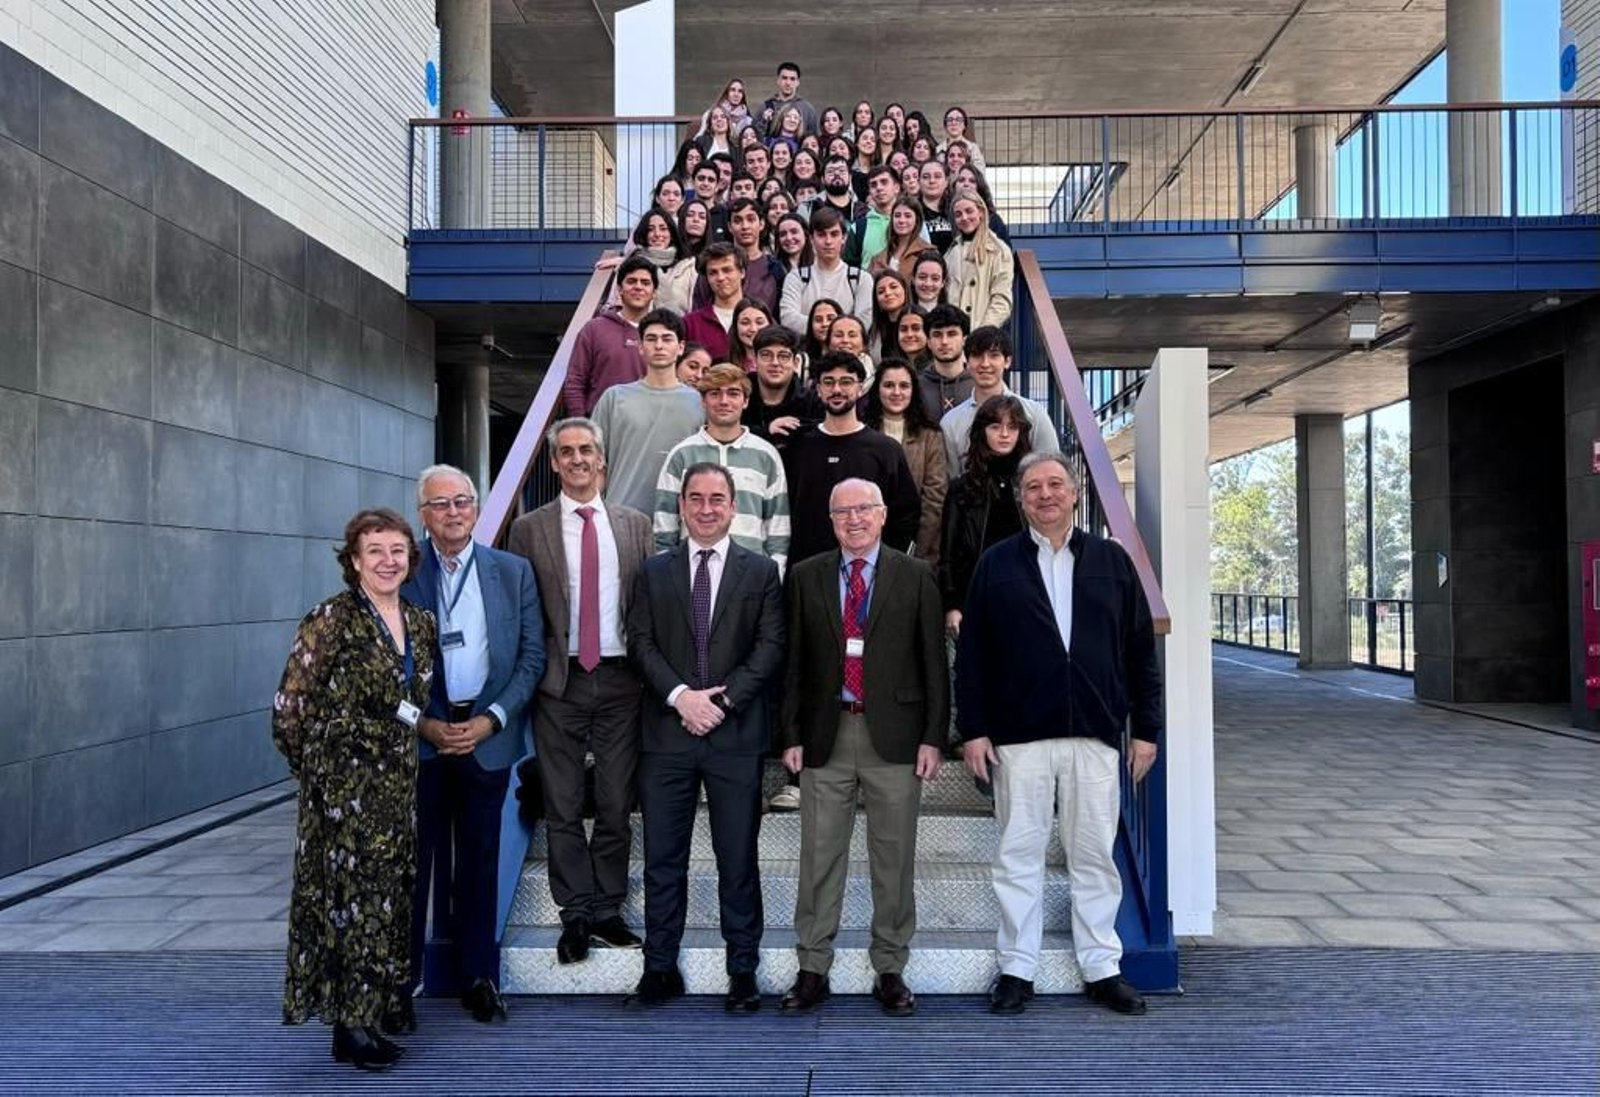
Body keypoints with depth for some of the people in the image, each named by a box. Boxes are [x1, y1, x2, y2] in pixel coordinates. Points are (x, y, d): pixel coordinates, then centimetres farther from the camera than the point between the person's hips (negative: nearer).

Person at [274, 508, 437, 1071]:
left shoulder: (420, 621, 8)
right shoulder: (331, 619, -11)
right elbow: (291, 707, -10)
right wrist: (317, 771, -2)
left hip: (398, 786, 6)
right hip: (345, 787, -6)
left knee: (387, 900, 11)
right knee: (348, 899, 0)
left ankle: (371, 1014, 23)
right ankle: (349, 1026, 11)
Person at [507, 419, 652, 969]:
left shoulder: (635, 524, 8)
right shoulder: (529, 529, 3)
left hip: (620, 679, 2)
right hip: (560, 682, -1)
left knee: (617, 805, 9)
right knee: (563, 809, 5)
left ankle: (608, 911, 22)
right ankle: (576, 916, 17)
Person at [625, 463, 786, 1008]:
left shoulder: (761, 571, 6)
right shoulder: (654, 571, 10)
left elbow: (770, 646, -1)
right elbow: (641, 642, 2)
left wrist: (723, 700, -11)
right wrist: (681, 695, -12)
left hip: (735, 735, -1)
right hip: (667, 733, 1)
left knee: (738, 859, 6)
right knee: (662, 858, 7)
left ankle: (743, 971, 17)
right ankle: (660, 968, 19)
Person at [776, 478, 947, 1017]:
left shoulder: (914, 577, 4)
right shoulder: (806, 577, 7)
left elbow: (933, 662, 3)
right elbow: (794, 662, 7)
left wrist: (933, 737, -3)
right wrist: (791, 735, 1)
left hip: (894, 735, -1)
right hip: (825, 735, 1)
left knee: (894, 859, 7)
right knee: (819, 857, 6)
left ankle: (890, 970, 21)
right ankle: (813, 969, 19)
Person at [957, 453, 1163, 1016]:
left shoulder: (1111, 560, 9)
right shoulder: (996, 564, 5)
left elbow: (1141, 650, 9)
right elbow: (972, 653, 3)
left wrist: (1146, 728, 5)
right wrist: (973, 729, -2)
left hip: (1096, 735, 1)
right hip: (1020, 733, -1)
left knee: (1095, 855, 8)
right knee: (1019, 853, 5)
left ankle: (1102, 969, 20)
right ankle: (1016, 970, 15)